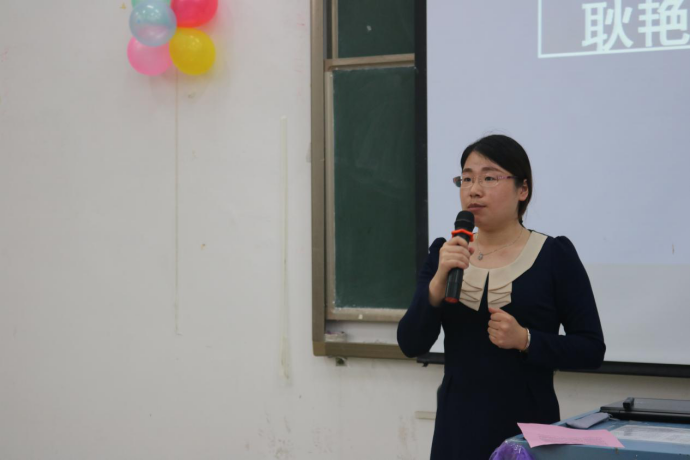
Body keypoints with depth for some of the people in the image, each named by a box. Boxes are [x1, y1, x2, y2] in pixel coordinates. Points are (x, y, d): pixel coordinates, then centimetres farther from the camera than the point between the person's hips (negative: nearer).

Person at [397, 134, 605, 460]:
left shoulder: (556, 256, -4)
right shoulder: (444, 254, 4)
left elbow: (591, 348, -4)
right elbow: (411, 345, -4)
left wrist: (525, 340, -18)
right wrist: (439, 280, -17)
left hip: (528, 424, -2)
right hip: (458, 427, 2)